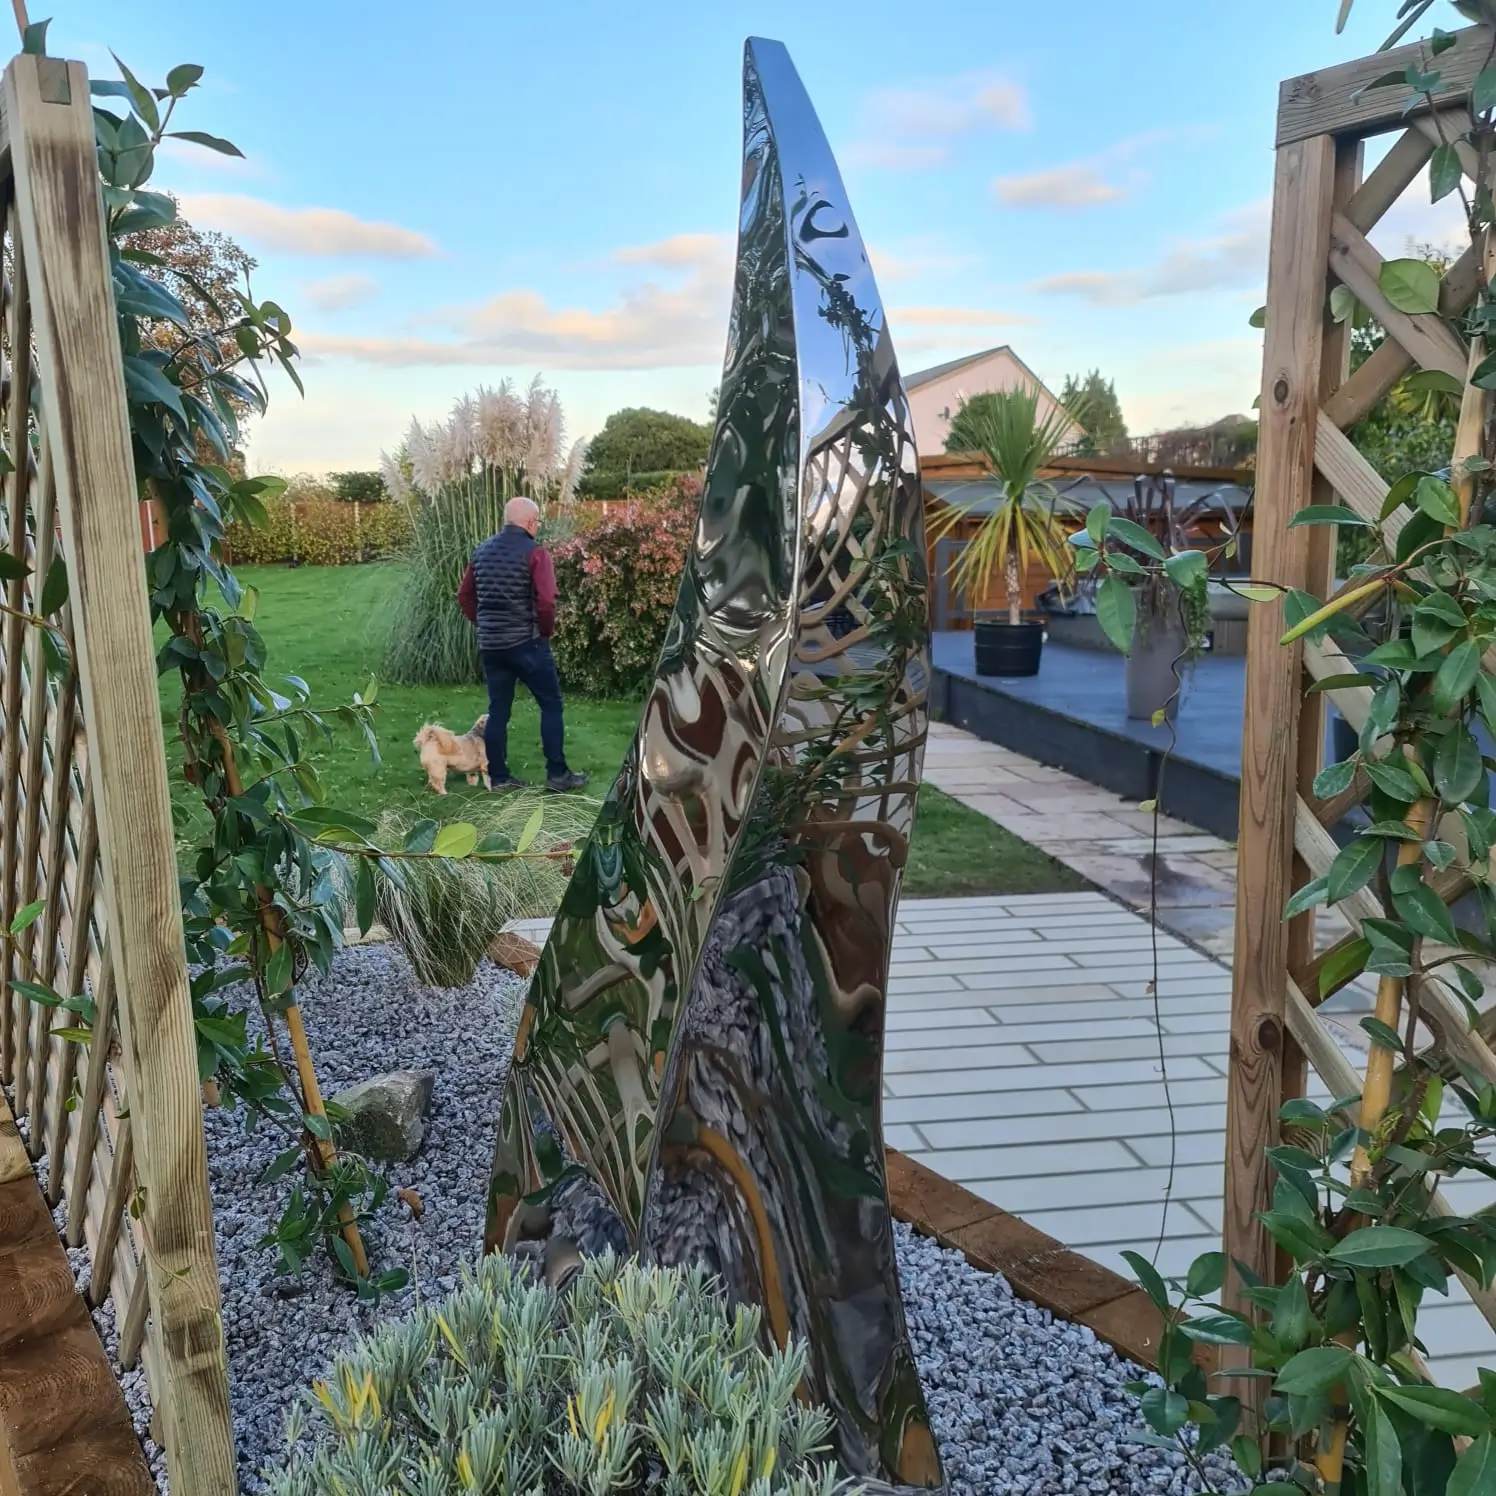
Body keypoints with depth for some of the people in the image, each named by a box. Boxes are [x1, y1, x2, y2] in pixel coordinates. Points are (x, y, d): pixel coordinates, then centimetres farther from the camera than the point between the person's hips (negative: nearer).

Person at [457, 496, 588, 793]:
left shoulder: (482, 551, 10)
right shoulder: (534, 552, -10)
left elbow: (464, 596, 14)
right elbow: (546, 600, -19)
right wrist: (546, 630, -4)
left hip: (490, 644, 6)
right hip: (526, 642, -6)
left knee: (498, 710, 10)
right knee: (551, 705, 4)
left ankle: (498, 777, 13)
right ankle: (557, 774, 3)